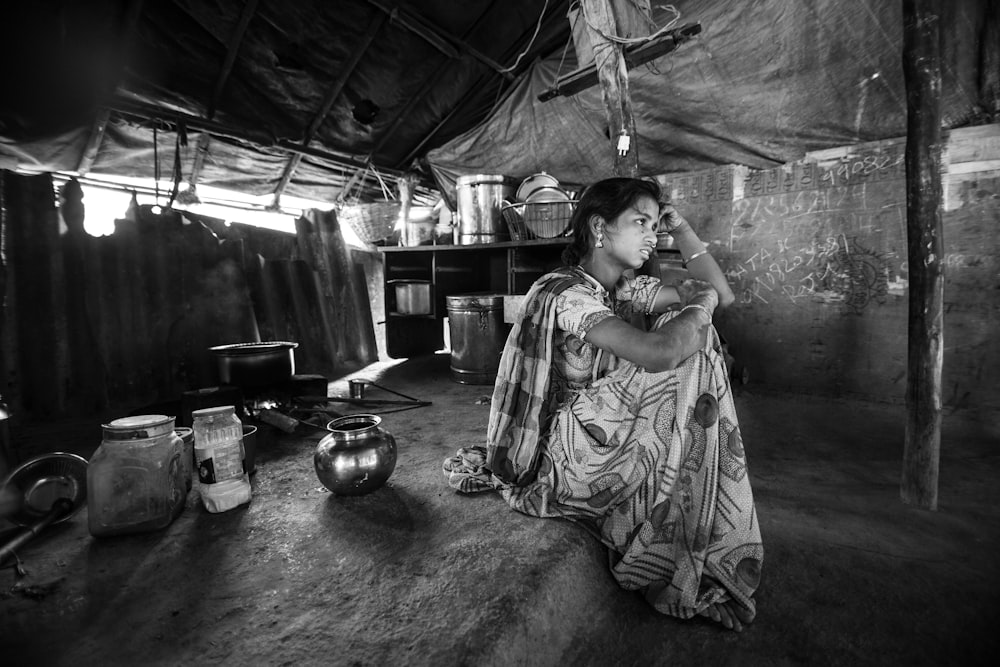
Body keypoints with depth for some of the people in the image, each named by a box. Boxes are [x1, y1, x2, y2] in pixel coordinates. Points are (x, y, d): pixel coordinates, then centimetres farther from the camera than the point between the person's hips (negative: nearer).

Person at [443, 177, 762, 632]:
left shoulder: (625, 287, 5)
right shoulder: (564, 291, -22)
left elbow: (722, 294, 5)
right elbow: (659, 353, -36)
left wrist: (679, 228, 0)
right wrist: (700, 302, -17)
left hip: (602, 437, 9)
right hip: (560, 453, -9)